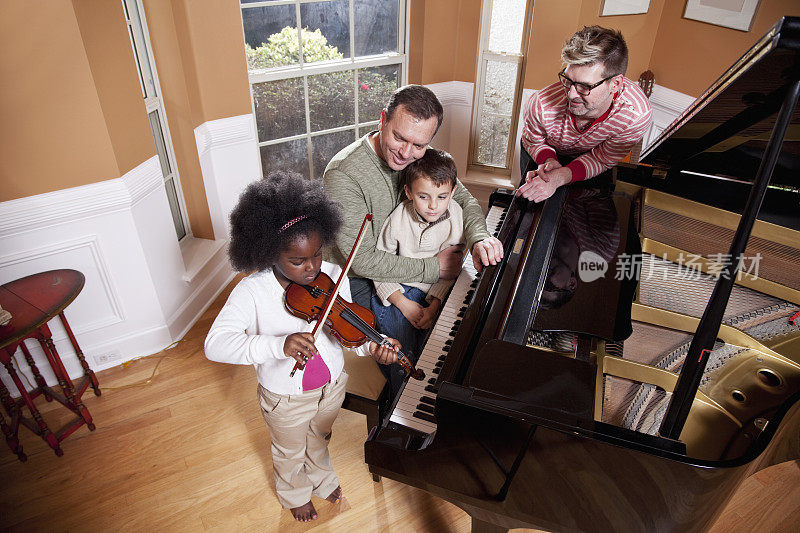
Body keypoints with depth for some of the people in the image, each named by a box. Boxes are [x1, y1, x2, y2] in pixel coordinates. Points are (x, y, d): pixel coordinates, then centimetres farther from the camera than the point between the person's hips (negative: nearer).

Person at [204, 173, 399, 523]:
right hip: (286, 398, -2)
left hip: (331, 386, 3)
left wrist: (371, 346, -33)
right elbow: (215, 344, -37)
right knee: (290, 452, 27)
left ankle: (323, 480, 64)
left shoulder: (332, 277, -19)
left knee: (319, 439, 32)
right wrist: (279, 345, -51)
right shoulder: (252, 291, -28)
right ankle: (296, 494, 59)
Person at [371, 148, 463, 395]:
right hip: (400, 292, -1)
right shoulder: (398, 219, -12)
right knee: (404, 353, -16)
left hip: (436, 295, 1)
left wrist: (434, 305, -16)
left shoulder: (456, 217, -8)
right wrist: (404, 304, -15)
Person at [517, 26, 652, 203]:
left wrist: (561, 177, -45)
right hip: (548, 150, 0)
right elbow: (533, 141, -17)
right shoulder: (542, 104, -42)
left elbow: (601, 159, -24)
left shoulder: (637, 116, -40)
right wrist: (549, 160, -41)